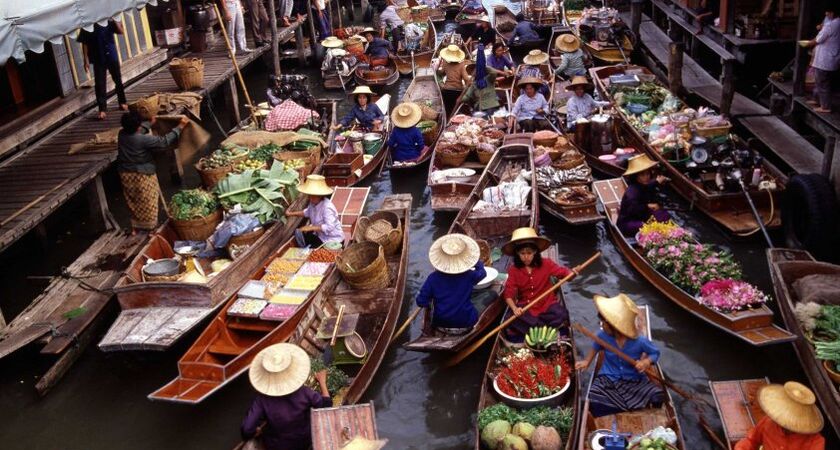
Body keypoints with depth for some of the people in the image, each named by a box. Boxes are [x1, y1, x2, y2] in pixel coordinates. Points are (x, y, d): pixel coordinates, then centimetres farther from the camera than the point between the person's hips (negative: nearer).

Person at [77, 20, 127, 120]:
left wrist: (115, 21, -18)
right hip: (98, 59, -2)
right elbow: (84, 43, -3)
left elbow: (121, 32, -6)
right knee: (100, 84, -3)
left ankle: (123, 102, 29)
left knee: (118, 80, 13)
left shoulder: (108, 20, 0)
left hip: (112, 56, 2)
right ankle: (102, 109, 0)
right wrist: (86, 60, -8)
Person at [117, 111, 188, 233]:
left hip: (126, 174, 7)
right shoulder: (143, 139, -26)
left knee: (133, 202, 20)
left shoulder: (121, 134, -6)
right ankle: (149, 228, 19)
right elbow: (164, 142, -21)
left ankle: (135, 227, 28)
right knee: (147, 203, 9)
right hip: (142, 176, -6)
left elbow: (136, 131, 16)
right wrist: (180, 127, -16)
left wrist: (151, 123, 31)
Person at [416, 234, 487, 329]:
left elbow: (421, 302, -11)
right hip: (466, 322, -1)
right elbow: (482, 272, 10)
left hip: (440, 323, 1)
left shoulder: (433, 278, -15)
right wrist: (475, 258, 22)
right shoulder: (469, 275, -13)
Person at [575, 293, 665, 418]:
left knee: (657, 397, -23)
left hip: (634, 380, -1)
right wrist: (587, 361, 6)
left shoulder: (640, 341, -19)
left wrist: (646, 362, -21)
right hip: (608, 379, 1)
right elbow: (596, 347, 14)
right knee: (595, 403, -27)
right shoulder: (603, 336, -11)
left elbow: (655, 353, -1)